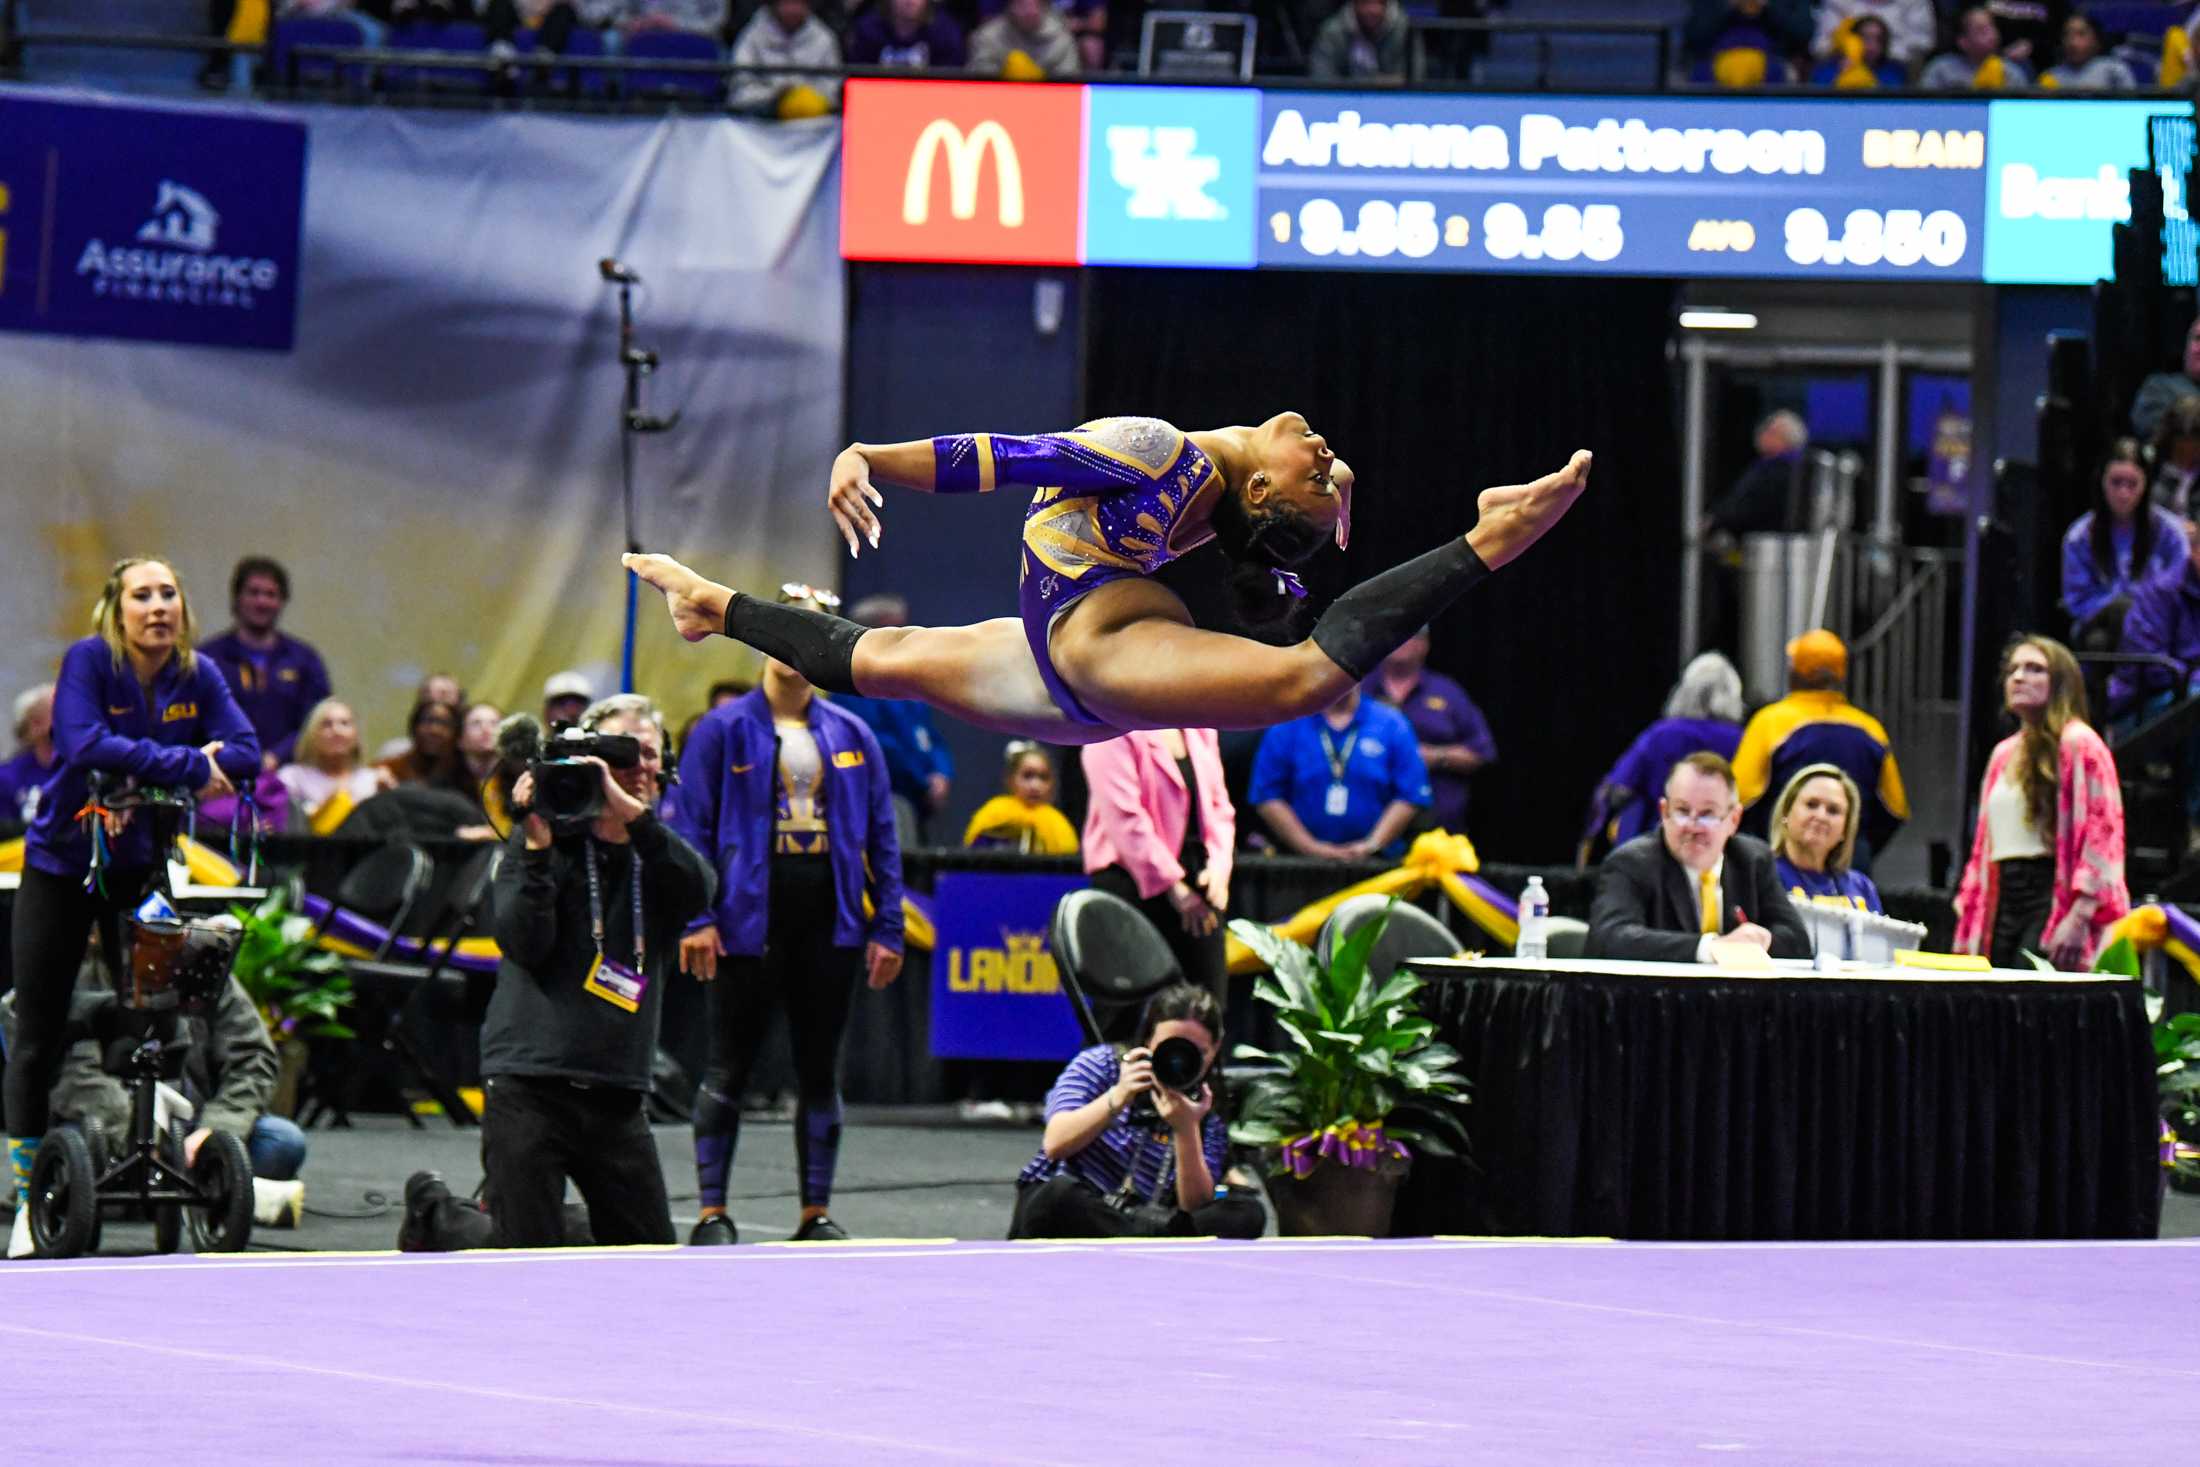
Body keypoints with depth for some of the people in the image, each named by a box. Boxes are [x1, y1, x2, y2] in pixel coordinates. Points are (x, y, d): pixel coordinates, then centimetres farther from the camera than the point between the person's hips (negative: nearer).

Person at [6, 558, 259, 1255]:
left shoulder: (198, 675, -3)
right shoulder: (88, 661, -15)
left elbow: (246, 753, -12)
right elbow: (84, 744, -30)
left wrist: (143, 779, -25)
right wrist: (186, 766, -32)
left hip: (141, 864, 3)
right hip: (61, 863, -3)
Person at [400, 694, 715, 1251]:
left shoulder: (658, 850, 11)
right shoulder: (546, 841, 1)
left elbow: (700, 889, -13)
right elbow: (523, 943, -11)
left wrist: (631, 811, -23)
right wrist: (537, 849, -21)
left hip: (618, 1094, 4)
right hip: (529, 1085, -4)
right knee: (528, 1254, -4)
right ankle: (434, 1213, 26)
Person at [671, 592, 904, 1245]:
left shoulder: (851, 736, 10)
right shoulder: (724, 730, 0)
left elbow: (881, 838, 11)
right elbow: (692, 827, -3)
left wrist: (887, 927, 4)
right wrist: (696, 919, -12)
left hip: (828, 921, 3)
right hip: (748, 919, -3)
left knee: (820, 1070, 7)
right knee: (729, 1068, 1)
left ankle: (817, 1212, 13)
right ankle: (712, 1211, 7)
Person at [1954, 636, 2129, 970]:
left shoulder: (2077, 744, -4)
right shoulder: (2004, 754, 21)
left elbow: (2103, 832, -12)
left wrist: (2078, 917, -20)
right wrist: (1968, 904, 15)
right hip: (2003, 902, 7)